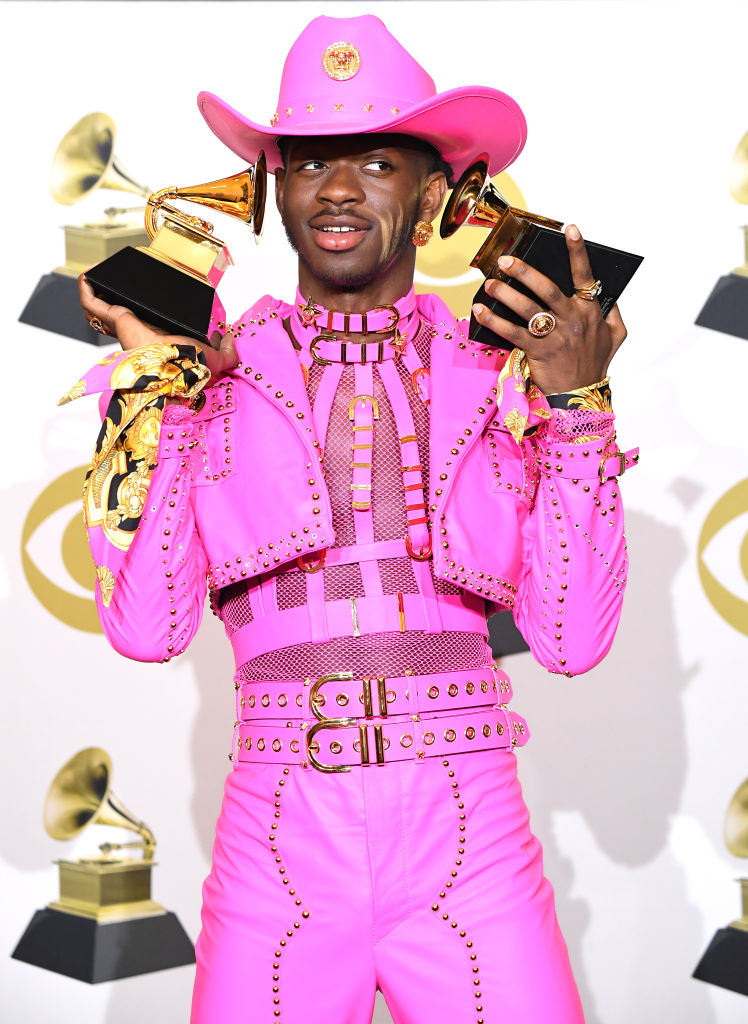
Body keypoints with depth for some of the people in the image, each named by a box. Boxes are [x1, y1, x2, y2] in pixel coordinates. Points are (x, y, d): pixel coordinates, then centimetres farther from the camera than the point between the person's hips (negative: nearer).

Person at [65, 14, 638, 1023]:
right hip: (279, 837, 0)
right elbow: (147, 626, -5)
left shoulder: (501, 379, 5)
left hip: (466, 833, 0)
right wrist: (157, 382, -6)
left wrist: (579, 404, -7)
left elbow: (574, 638, -1)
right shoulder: (214, 374, 4)